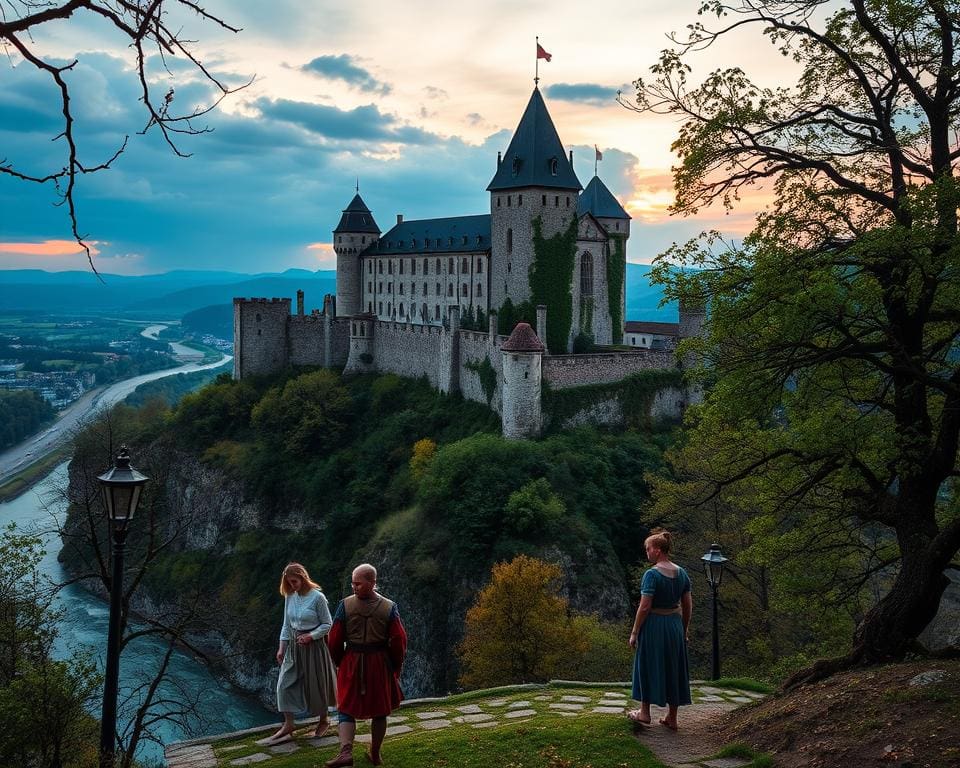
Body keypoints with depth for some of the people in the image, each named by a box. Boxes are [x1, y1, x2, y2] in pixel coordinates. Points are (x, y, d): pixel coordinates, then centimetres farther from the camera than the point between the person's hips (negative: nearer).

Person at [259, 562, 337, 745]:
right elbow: (286, 625, 9)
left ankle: (323, 720, 30)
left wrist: (310, 636, -19)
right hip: (293, 646, 5)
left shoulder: (317, 597, -15)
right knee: (285, 684, -2)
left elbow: (327, 624, -9)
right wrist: (282, 648, 5)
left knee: (316, 684, 8)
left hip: (313, 646, -5)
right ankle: (287, 727, 4)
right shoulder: (290, 598, 1)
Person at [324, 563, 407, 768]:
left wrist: (339, 662, 12)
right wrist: (395, 666, 7)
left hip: (352, 662, -1)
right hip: (380, 663, 1)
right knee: (380, 710, 16)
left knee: (347, 709, 7)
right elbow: (399, 641, -8)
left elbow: (334, 639, -5)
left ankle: (346, 751, -13)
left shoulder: (345, 605, -11)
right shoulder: (389, 607, -9)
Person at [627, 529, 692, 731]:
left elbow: (644, 607, -19)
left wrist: (634, 632, -11)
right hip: (675, 624, 6)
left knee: (649, 666, 10)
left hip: (654, 624, -6)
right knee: (673, 668, 12)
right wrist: (685, 629, 18)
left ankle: (644, 712, 21)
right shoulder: (681, 573, 2)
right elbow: (688, 604, 7)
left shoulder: (652, 574, -18)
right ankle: (672, 718, 18)